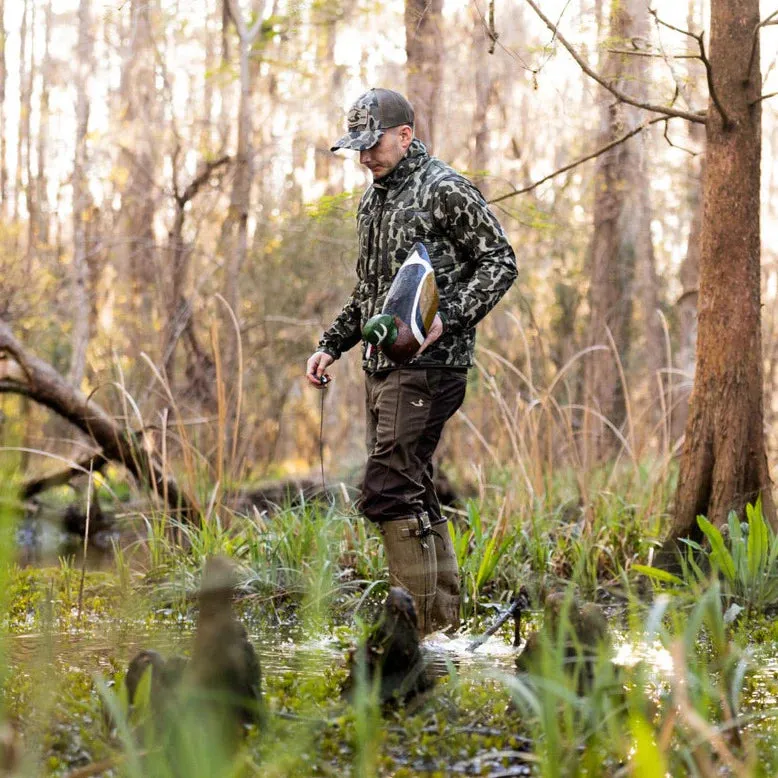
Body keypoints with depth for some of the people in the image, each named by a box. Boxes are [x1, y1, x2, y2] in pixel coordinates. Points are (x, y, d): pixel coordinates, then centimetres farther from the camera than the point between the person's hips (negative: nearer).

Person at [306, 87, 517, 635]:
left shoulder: (445, 190, -8)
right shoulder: (373, 200, 19)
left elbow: (499, 262, -11)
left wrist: (447, 319, -22)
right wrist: (332, 344, 19)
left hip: (426, 368, -9)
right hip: (382, 368, 9)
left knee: (389, 492, -14)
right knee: (413, 494, 10)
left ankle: (422, 626, -9)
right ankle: (444, 620, 16)